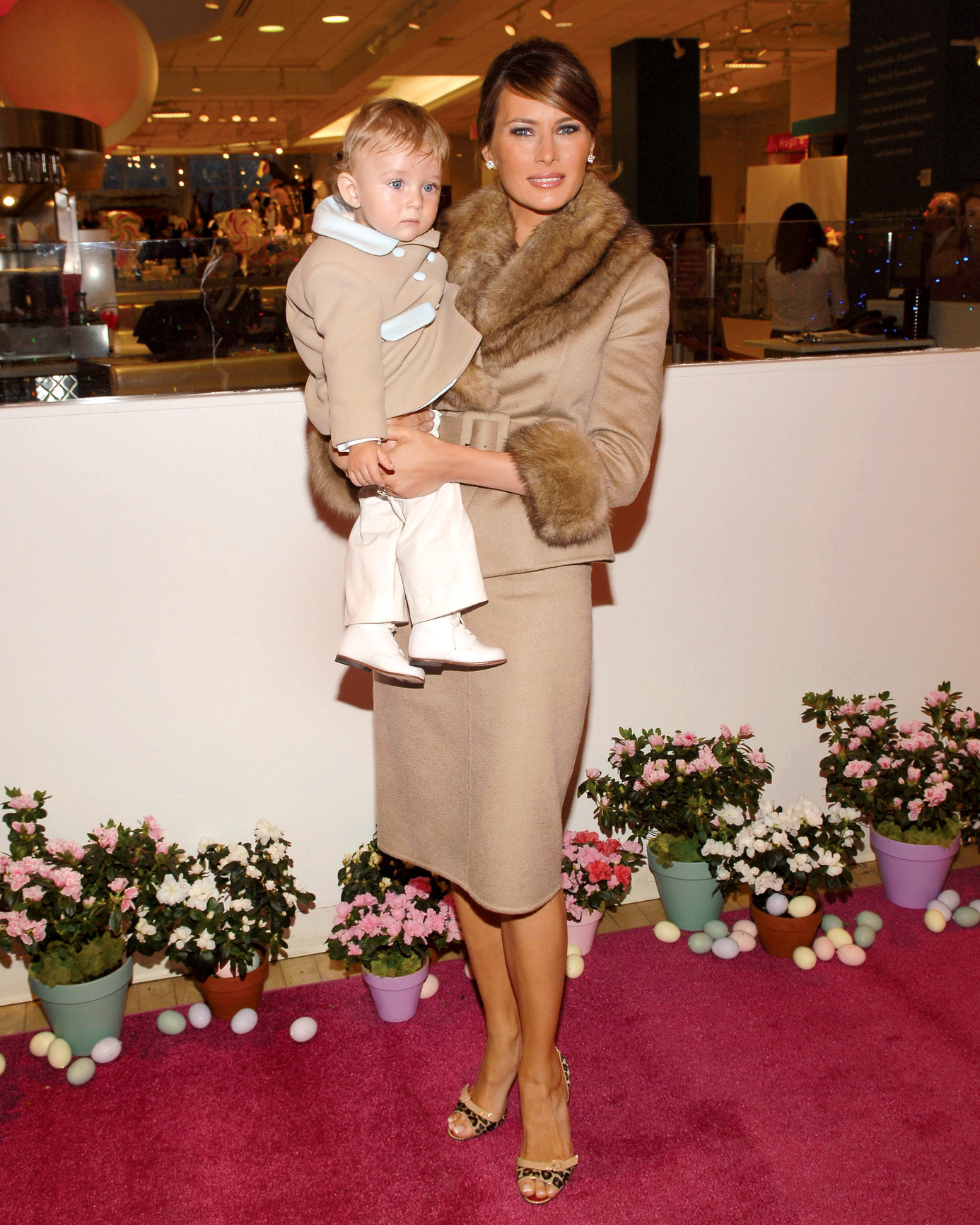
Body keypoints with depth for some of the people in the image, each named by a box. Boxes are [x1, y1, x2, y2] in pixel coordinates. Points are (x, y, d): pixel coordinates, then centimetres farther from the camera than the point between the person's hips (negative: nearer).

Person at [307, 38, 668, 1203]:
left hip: (528, 590, -4)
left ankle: (543, 1071, 27)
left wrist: (460, 459, -19)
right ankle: (500, 1038, 36)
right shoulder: (439, 253, 9)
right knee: (451, 832, 14)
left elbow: (617, 460, -9)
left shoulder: (629, 276, -2)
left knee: (516, 853, 2)